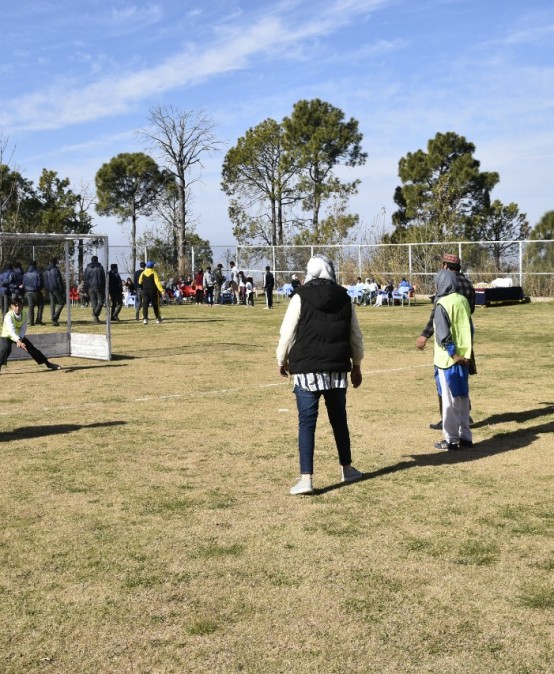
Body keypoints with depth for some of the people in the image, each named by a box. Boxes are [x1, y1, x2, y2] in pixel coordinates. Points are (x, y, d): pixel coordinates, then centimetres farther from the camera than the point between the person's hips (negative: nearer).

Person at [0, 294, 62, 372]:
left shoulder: (24, 314, -14)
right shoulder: (8, 316, -32)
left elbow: (23, 329, -19)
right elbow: (11, 331, -46)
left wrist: (19, 339, -37)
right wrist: (19, 341, -61)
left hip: (20, 336, 5)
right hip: (6, 336, -4)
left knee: (32, 349, 3)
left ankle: (48, 364, 15)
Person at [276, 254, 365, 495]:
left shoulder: (301, 297, -5)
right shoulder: (344, 298, 7)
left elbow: (287, 333, -3)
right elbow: (355, 336, 11)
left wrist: (282, 360, 13)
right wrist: (356, 365, 23)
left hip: (307, 369, -3)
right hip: (337, 369, 4)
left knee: (307, 423, -2)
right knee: (339, 419, 18)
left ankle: (306, 479, -7)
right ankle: (347, 469, 31)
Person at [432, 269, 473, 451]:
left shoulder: (442, 304, -14)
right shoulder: (463, 300, 7)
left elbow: (443, 336, -19)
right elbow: (470, 329, 13)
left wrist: (454, 355, -13)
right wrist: (466, 353, 15)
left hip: (448, 359, -7)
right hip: (464, 358, 7)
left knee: (449, 400, 0)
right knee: (463, 398, 13)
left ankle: (451, 439, 6)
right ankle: (465, 436, 20)